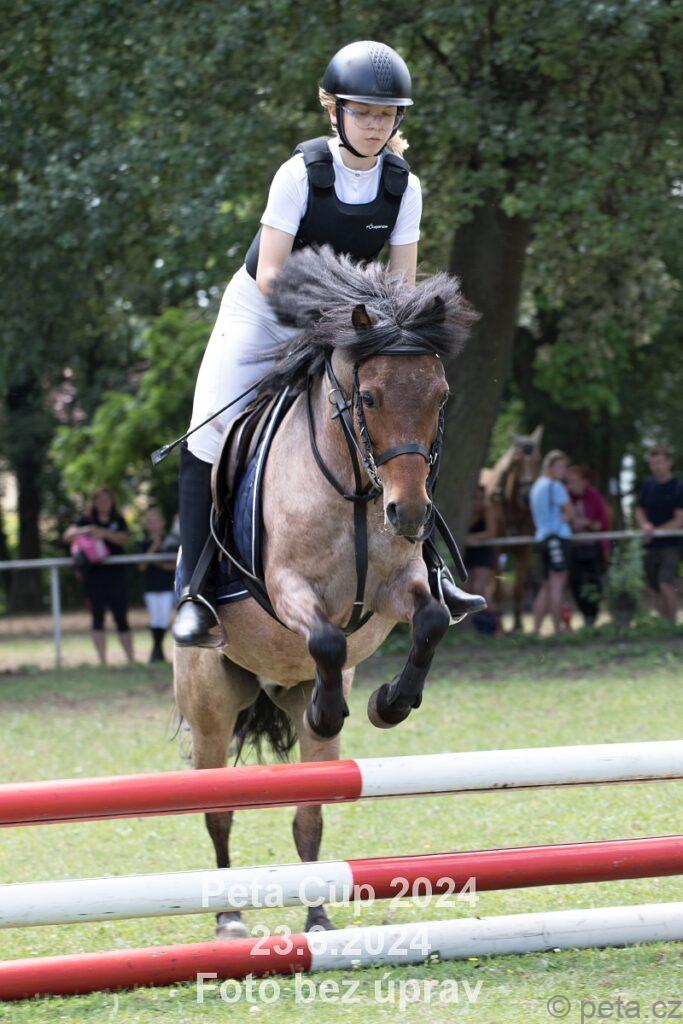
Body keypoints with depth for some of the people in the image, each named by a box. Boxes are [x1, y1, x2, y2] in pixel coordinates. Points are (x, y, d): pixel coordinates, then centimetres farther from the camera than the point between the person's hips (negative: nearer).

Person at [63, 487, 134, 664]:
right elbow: (67, 535, -4)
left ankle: (131, 659, 6)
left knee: (121, 618, 1)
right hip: (93, 574, 0)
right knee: (98, 618, -2)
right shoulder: (85, 521, 8)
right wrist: (81, 531, -24)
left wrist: (104, 533, -23)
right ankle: (102, 660, -2)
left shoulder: (118, 521, 11)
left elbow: (123, 538, -7)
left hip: (115, 574, 0)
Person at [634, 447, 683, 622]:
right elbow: (640, 510, 16)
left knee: (666, 585, -20)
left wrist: (655, 531, -12)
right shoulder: (648, 485, 10)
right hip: (651, 546, 5)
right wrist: (645, 525, -6)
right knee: (656, 590, 7)